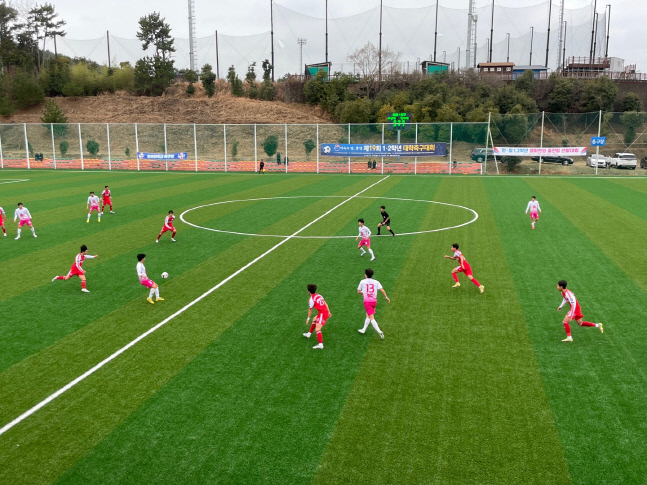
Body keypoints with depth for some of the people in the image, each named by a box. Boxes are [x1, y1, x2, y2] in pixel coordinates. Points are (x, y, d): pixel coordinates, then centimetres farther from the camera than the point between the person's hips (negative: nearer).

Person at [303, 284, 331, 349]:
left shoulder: (311, 299, -12)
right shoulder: (319, 295, 10)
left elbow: (310, 310, -5)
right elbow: (325, 304, 12)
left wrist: (308, 319, 6)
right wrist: (329, 312, 17)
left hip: (322, 314, -10)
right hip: (326, 312, 10)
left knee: (317, 329, -17)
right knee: (314, 320, 31)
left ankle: (320, 344, -28)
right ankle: (309, 334, 45)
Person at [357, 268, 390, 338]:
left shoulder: (363, 282, 0)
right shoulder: (376, 282, 5)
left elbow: (358, 291, 8)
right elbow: (382, 290, -6)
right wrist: (386, 297, 1)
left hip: (367, 301, -4)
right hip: (374, 301, 4)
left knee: (371, 318, -6)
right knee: (368, 315, 22)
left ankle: (379, 332, -18)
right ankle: (363, 330, 31)